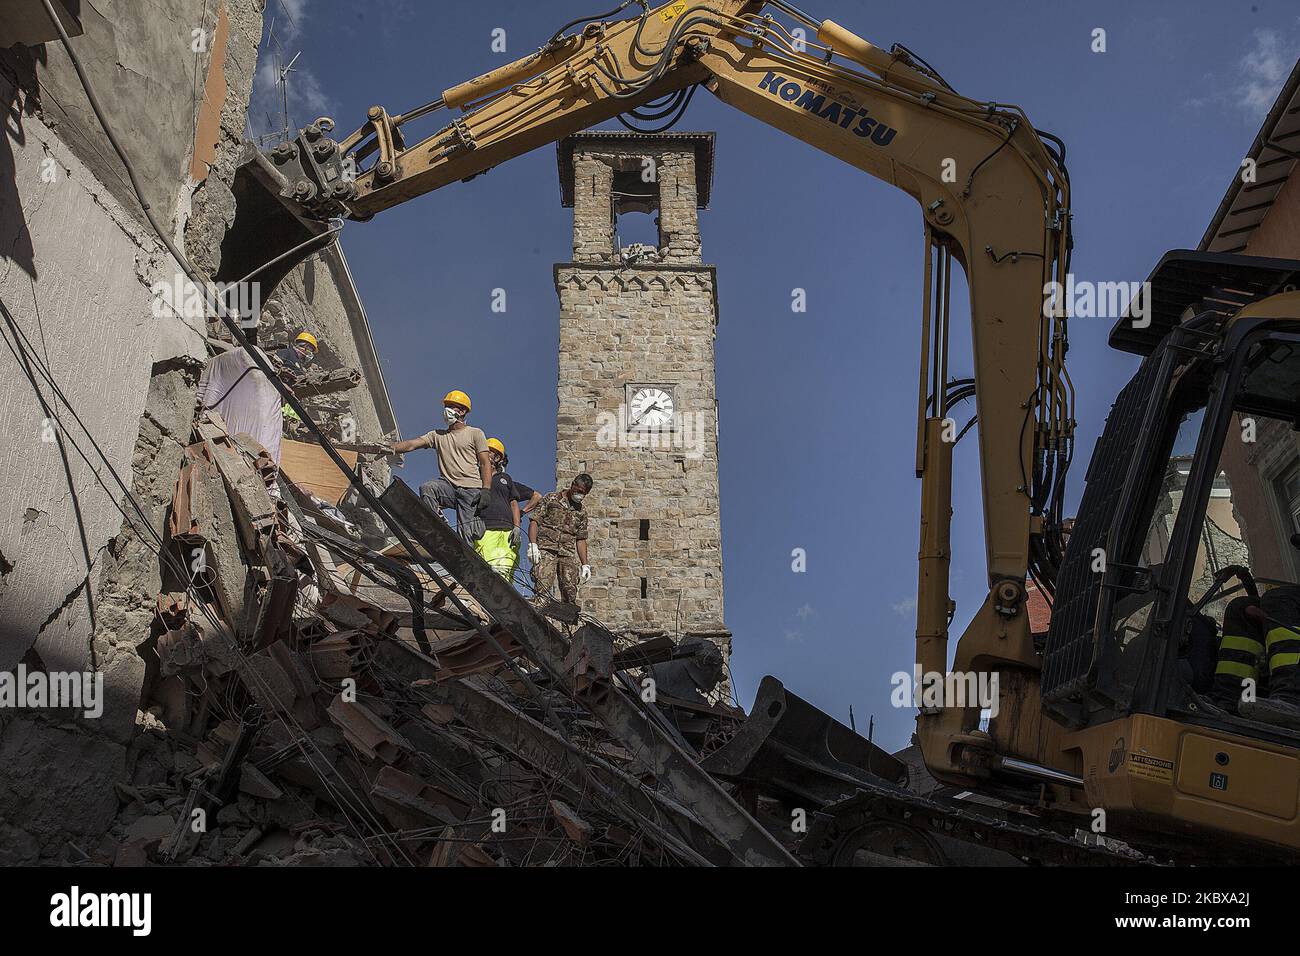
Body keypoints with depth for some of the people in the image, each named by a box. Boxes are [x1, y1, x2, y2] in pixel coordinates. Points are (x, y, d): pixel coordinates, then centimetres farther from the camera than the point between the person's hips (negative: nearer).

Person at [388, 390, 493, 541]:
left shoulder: (475, 433, 11)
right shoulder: (437, 435, 21)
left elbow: (485, 463, 4)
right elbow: (411, 444, 8)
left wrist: (486, 490, -9)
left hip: (471, 489, -3)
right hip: (448, 485, 3)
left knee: (466, 534, -14)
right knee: (426, 488, -30)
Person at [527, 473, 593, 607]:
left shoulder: (581, 512, 20)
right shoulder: (551, 499, 7)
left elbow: (581, 540, 22)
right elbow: (534, 521, 0)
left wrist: (585, 565, 15)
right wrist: (532, 545, -13)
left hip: (568, 553, 5)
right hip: (546, 549, -5)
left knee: (570, 594, -3)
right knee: (542, 589, -19)